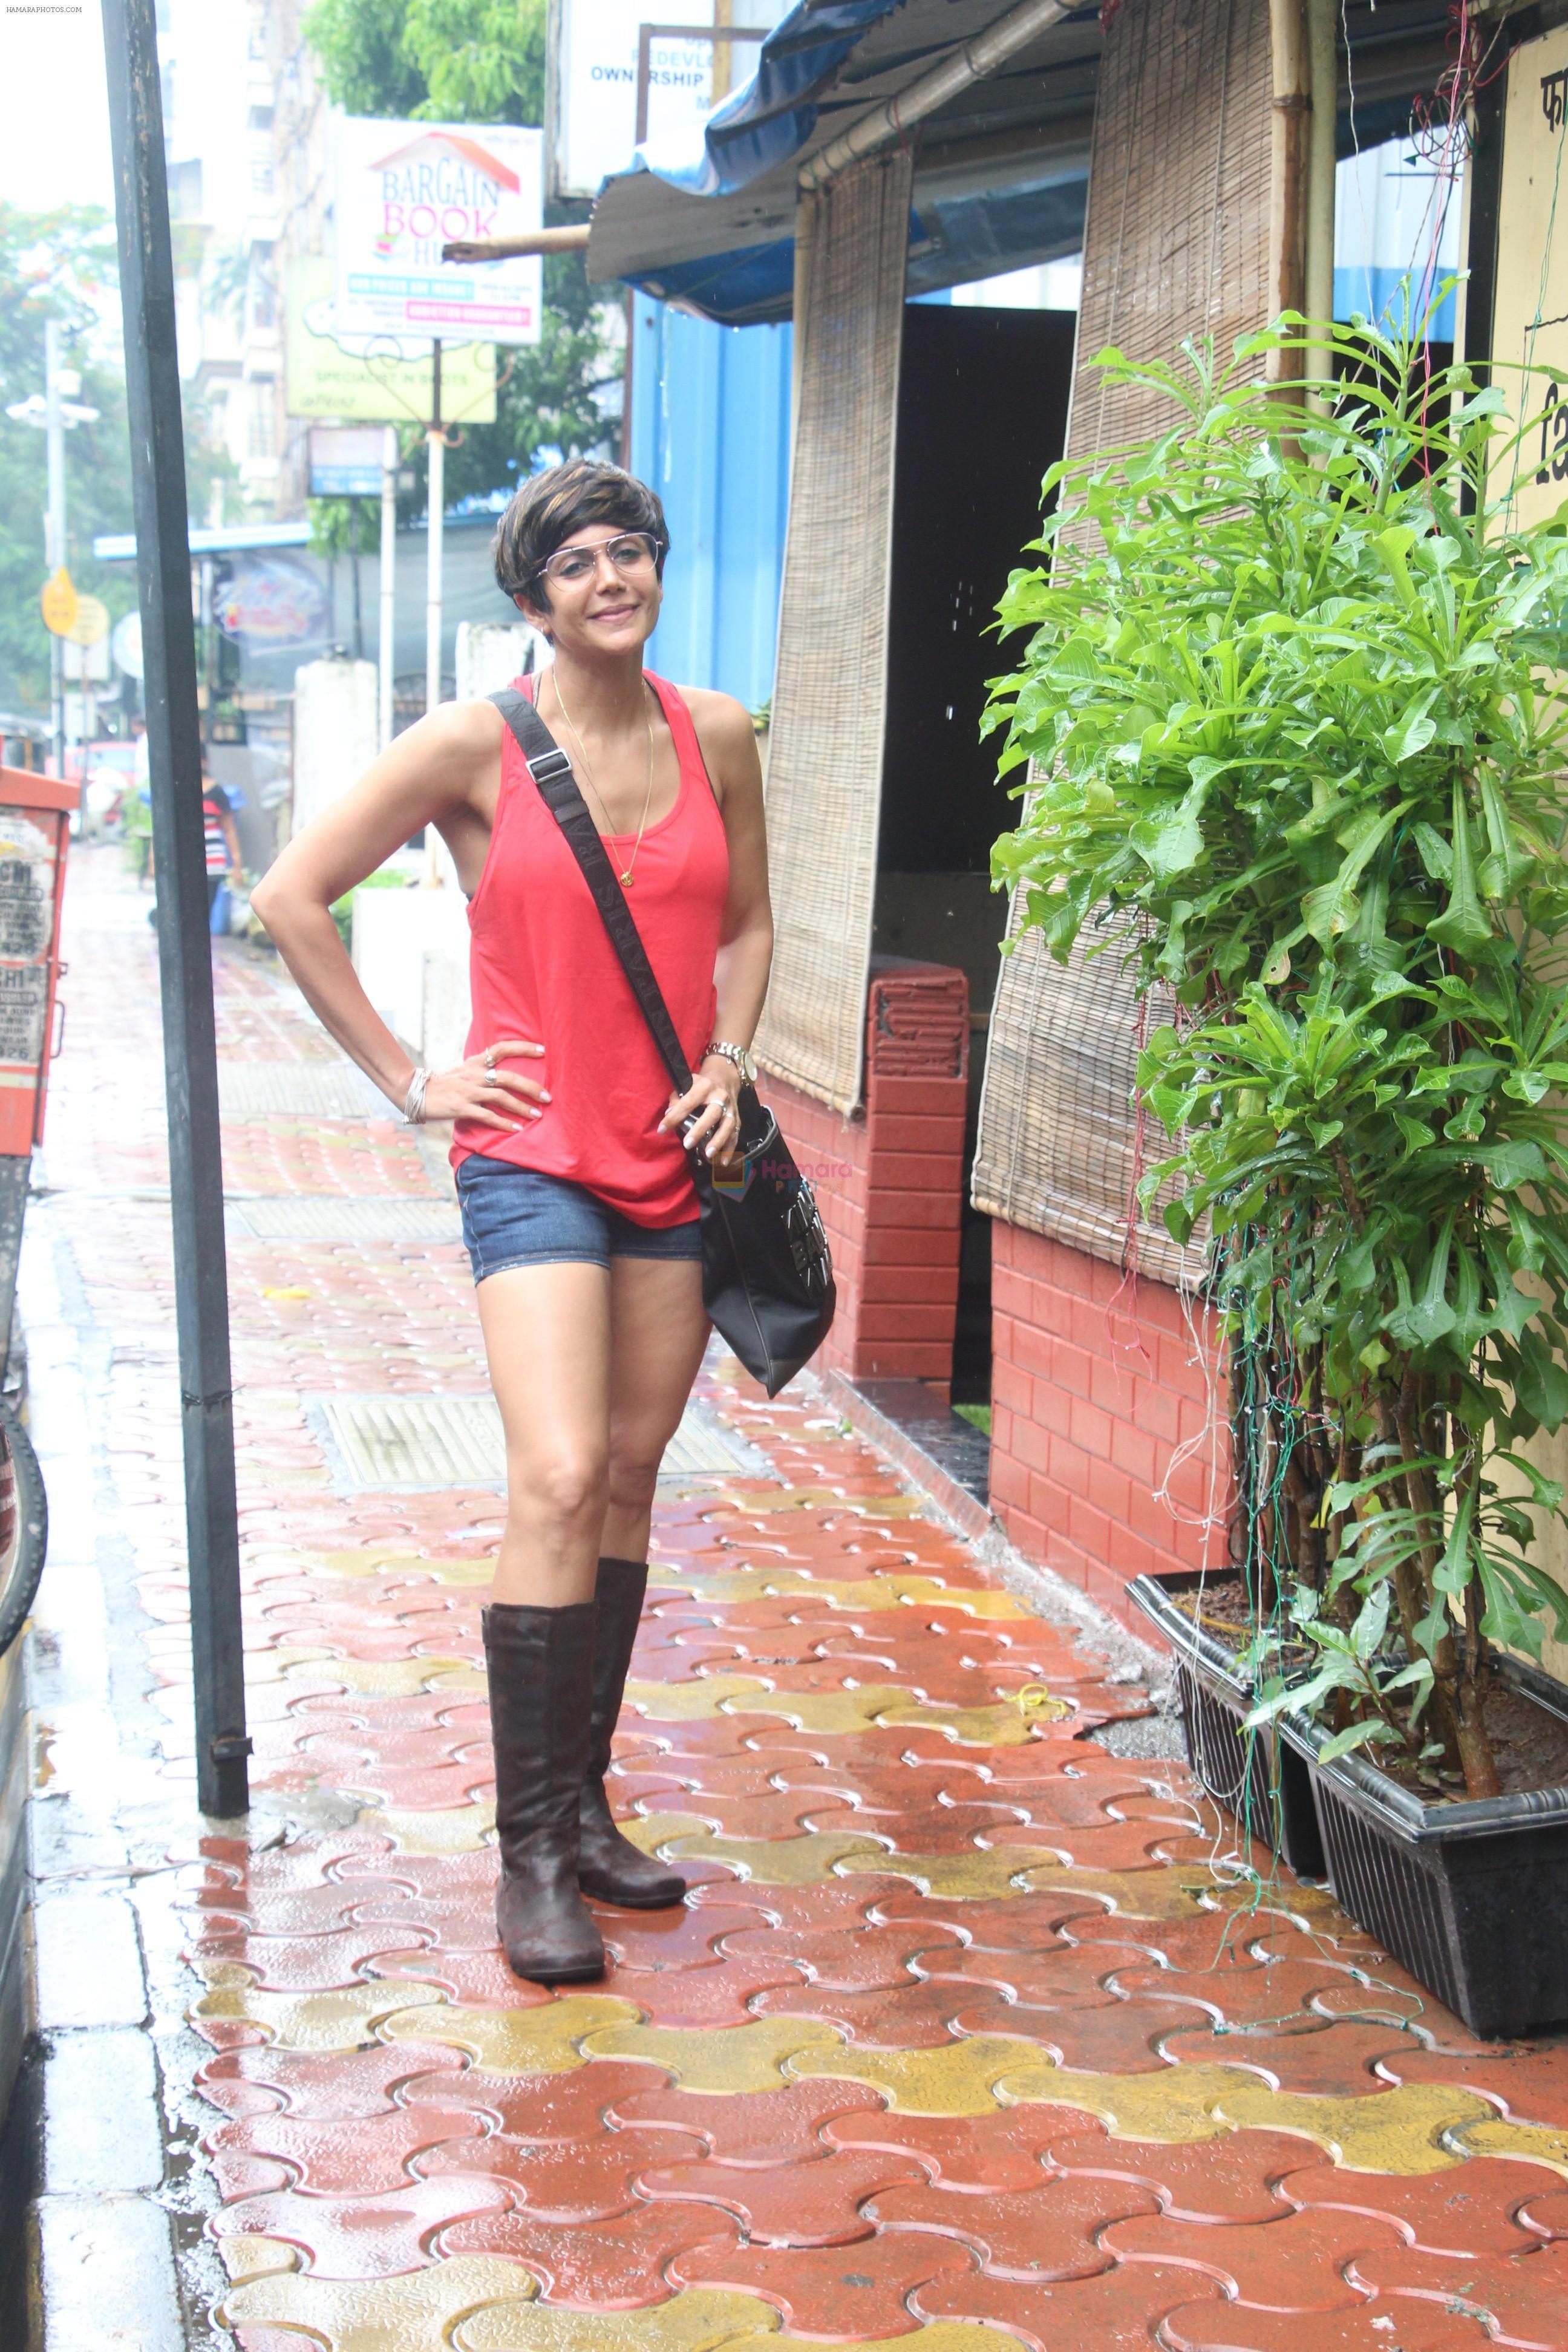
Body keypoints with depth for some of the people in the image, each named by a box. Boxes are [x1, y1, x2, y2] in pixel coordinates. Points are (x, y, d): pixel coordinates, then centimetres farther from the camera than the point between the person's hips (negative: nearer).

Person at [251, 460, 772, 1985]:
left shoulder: (714, 736, 6)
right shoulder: (474, 747, -7)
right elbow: (292, 898, -4)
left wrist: (728, 1060, 4)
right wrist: (408, 1080, -5)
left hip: (675, 1158, 5)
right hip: (535, 1156, -5)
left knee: (630, 1478, 9)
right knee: (558, 1480, -14)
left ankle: (583, 1801, 22)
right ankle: (529, 1854, -5)